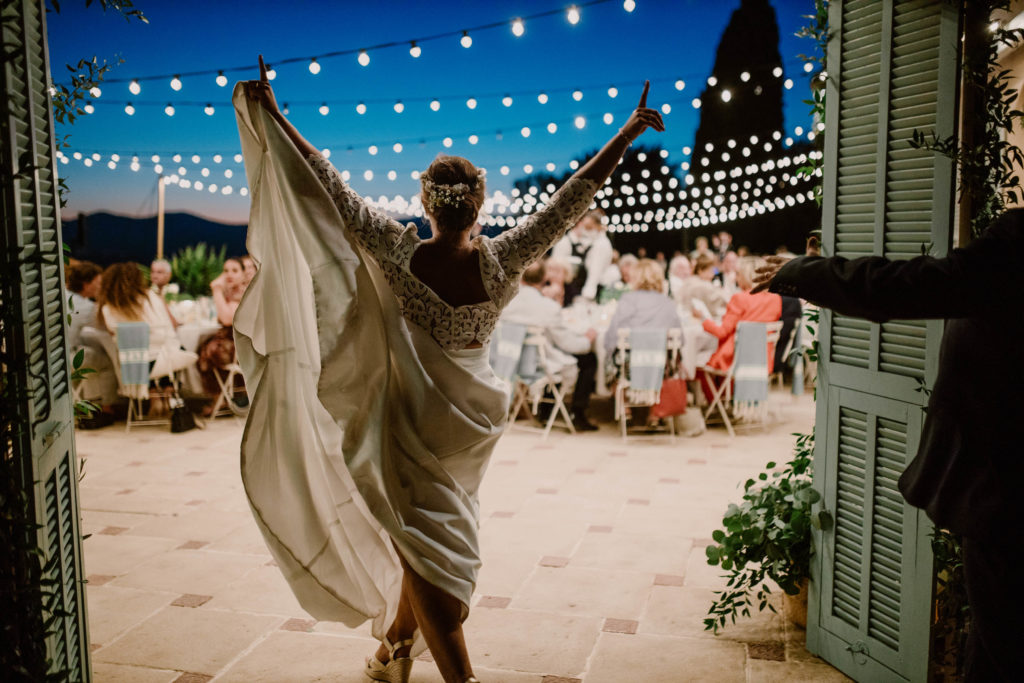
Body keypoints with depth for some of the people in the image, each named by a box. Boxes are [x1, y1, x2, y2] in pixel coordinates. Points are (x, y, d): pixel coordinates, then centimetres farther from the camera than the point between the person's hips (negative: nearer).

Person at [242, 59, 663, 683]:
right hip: (471, 419, 4)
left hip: (414, 416, -3)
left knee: (428, 545, 3)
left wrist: (275, 118, -6)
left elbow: (333, 189, -15)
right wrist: (628, 133, -3)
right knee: (437, 535, 22)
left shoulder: (400, 254, -18)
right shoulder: (502, 261, -15)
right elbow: (571, 201, -10)